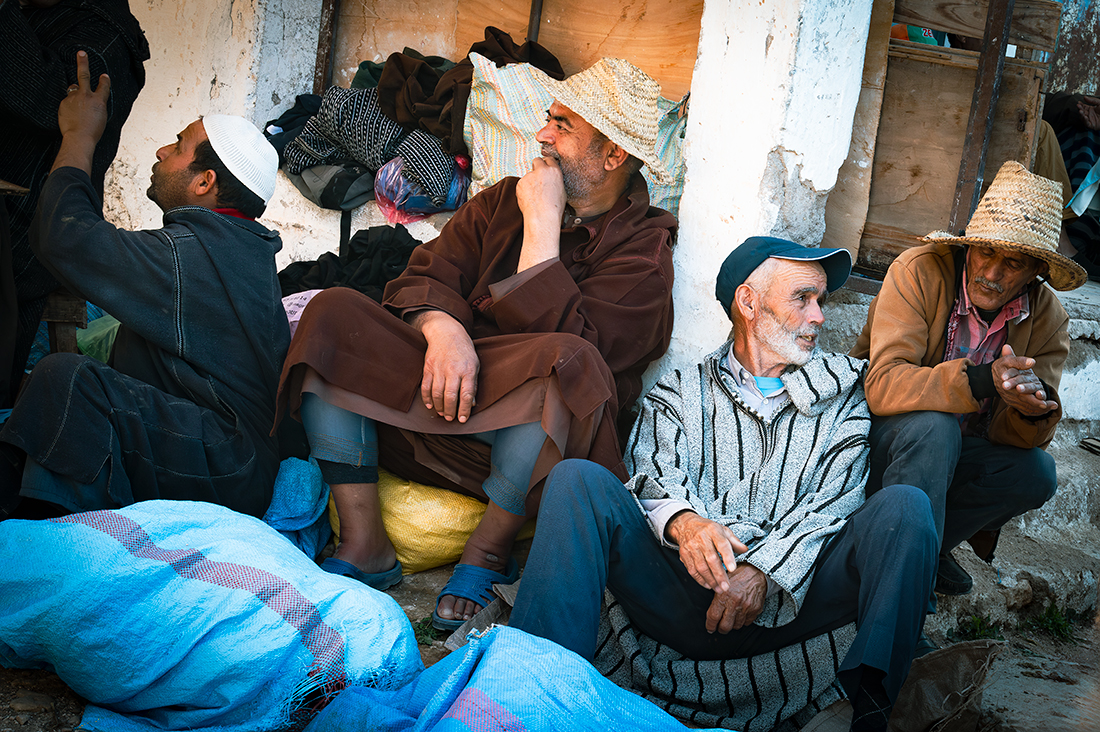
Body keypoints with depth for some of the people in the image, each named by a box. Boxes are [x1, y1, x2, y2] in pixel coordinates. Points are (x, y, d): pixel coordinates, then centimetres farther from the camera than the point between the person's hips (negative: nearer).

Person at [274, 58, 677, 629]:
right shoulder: (505, 199, 13)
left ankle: (488, 551, -14)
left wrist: (543, 223, -14)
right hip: (445, 392, 5)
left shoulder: (643, 249, -4)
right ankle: (365, 547, -16)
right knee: (332, 315, -12)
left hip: (527, 427, -5)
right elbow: (423, 276, 5)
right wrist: (442, 328, -18)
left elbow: (565, 340, -20)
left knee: (567, 361, -37)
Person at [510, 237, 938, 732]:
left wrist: (766, 570, -13)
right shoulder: (679, 391, 21)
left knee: (904, 506, -21)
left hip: (789, 596, 0)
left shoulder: (839, 391, 21)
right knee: (578, 479, -20)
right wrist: (681, 520, -24)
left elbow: (835, 500, 6)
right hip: (682, 594, 0)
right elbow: (653, 473, 3)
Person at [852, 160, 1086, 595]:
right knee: (932, 426, -34)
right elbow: (883, 384, -30)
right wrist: (980, 381, -44)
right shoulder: (919, 271, -19)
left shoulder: (1048, 318, -5)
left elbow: (1021, 438, -8)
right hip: (884, 436, -4)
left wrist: (1032, 409, -34)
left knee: (1035, 472, -20)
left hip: (958, 452, 5)